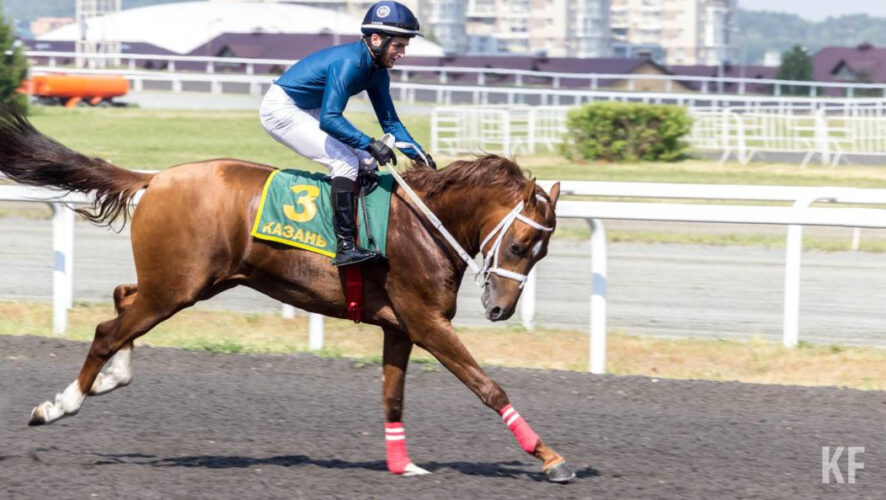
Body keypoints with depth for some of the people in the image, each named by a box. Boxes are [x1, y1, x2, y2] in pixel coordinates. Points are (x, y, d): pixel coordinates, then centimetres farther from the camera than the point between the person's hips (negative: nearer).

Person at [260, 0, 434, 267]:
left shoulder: (378, 72, -1)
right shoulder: (349, 63, -29)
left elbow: (390, 122, 7)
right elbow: (330, 119, -37)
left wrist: (419, 154, -6)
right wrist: (370, 144, -42)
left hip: (309, 112, 10)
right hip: (281, 108, -10)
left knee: (366, 162, 3)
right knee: (346, 161, -21)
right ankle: (345, 247, -26)